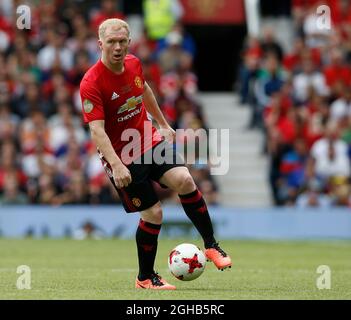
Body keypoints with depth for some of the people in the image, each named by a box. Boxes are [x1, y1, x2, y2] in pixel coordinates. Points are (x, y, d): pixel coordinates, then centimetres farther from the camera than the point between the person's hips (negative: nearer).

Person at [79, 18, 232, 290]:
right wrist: (116, 165, -38)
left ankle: (211, 245, -4)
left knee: (184, 180, -19)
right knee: (153, 213, -6)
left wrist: (163, 124, 30)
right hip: (122, 156, -5)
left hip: (150, 140, 5)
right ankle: (145, 277, 15)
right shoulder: (92, 84, -22)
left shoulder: (134, 64, -1)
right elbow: (97, 130, -28)